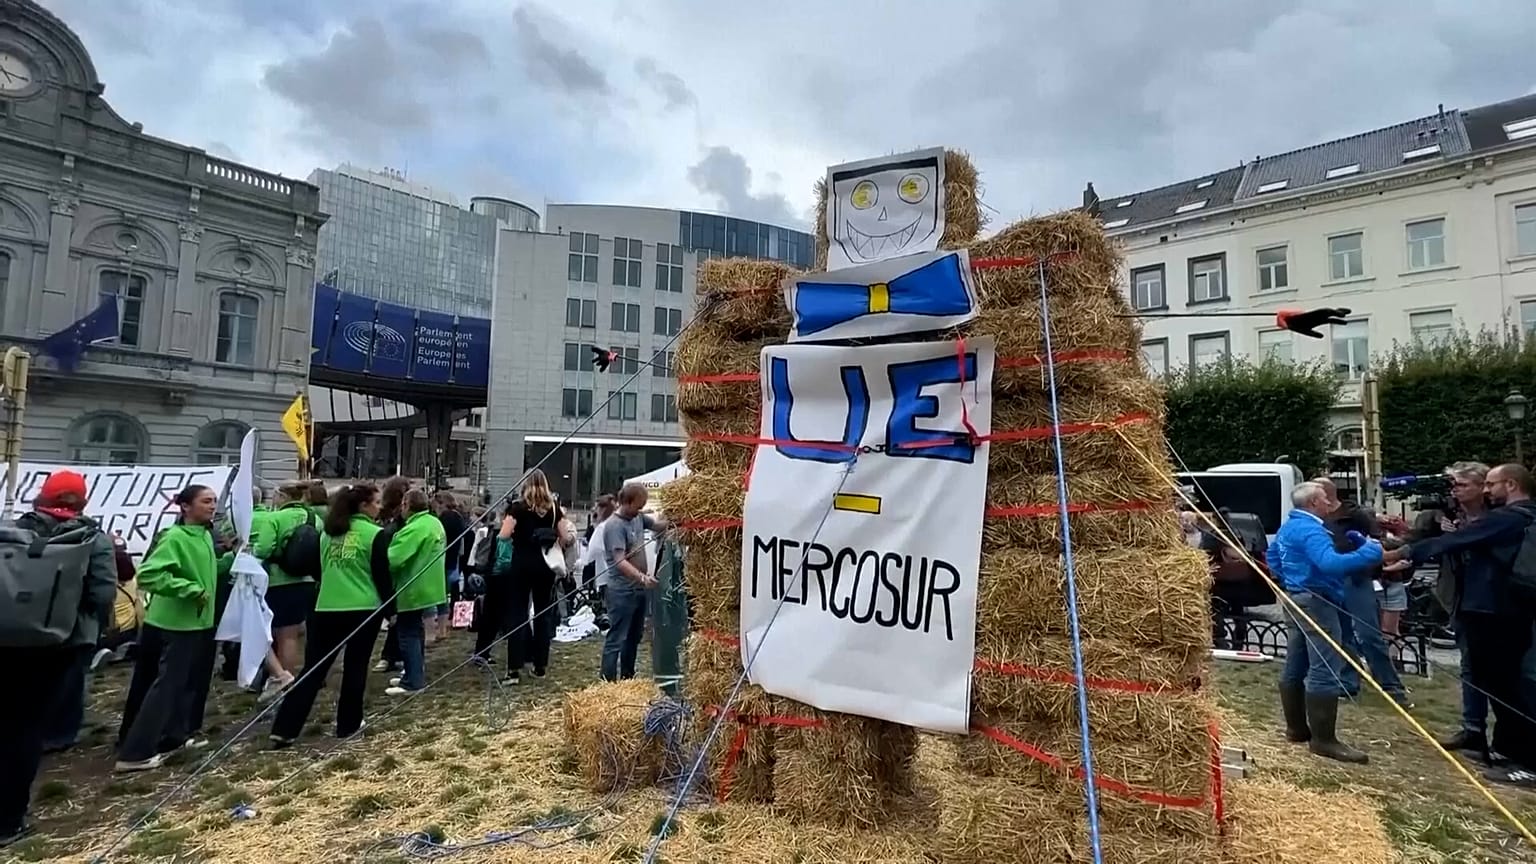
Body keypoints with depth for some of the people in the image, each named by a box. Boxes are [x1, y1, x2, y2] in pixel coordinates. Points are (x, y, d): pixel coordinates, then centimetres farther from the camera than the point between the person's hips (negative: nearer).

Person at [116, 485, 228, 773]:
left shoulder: (206, 536, 8)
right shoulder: (175, 537, -18)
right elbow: (147, 574, -25)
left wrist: (232, 558, 3)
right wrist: (191, 589, -25)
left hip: (199, 622, 9)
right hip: (176, 624, -9)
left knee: (189, 682, 17)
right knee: (166, 684, -4)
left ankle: (173, 736, 31)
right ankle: (134, 753, 4)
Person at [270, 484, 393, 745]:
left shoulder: (330, 533, 11)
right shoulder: (375, 534, -7)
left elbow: (322, 569, 19)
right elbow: (382, 576, -7)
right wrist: (390, 608, 2)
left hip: (327, 608, 5)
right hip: (363, 609, -5)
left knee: (313, 668, 9)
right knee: (355, 667, 8)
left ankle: (284, 729, 6)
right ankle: (348, 725, 16)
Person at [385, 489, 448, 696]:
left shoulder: (414, 529, -22)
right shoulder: (435, 523, 9)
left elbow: (393, 558, -27)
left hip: (412, 589, -10)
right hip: (427, 587, 10)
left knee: (408, 635, -2)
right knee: (416, 632, 18)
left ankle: (413, 681, 0)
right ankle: (415, 674, 27)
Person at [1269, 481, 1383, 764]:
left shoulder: (1289, 527, 14)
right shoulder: (1310, 530, -19)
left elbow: (1271, 554, 28)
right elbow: (1331, 563, -35)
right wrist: (1371, 552, -30)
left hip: (1296, 599, 11)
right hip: (1316, 602, -11)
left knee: (1296, 666, 14)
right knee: (1325, 671, -11)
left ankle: (1296, 728, 22)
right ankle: (1324, 739, -10)